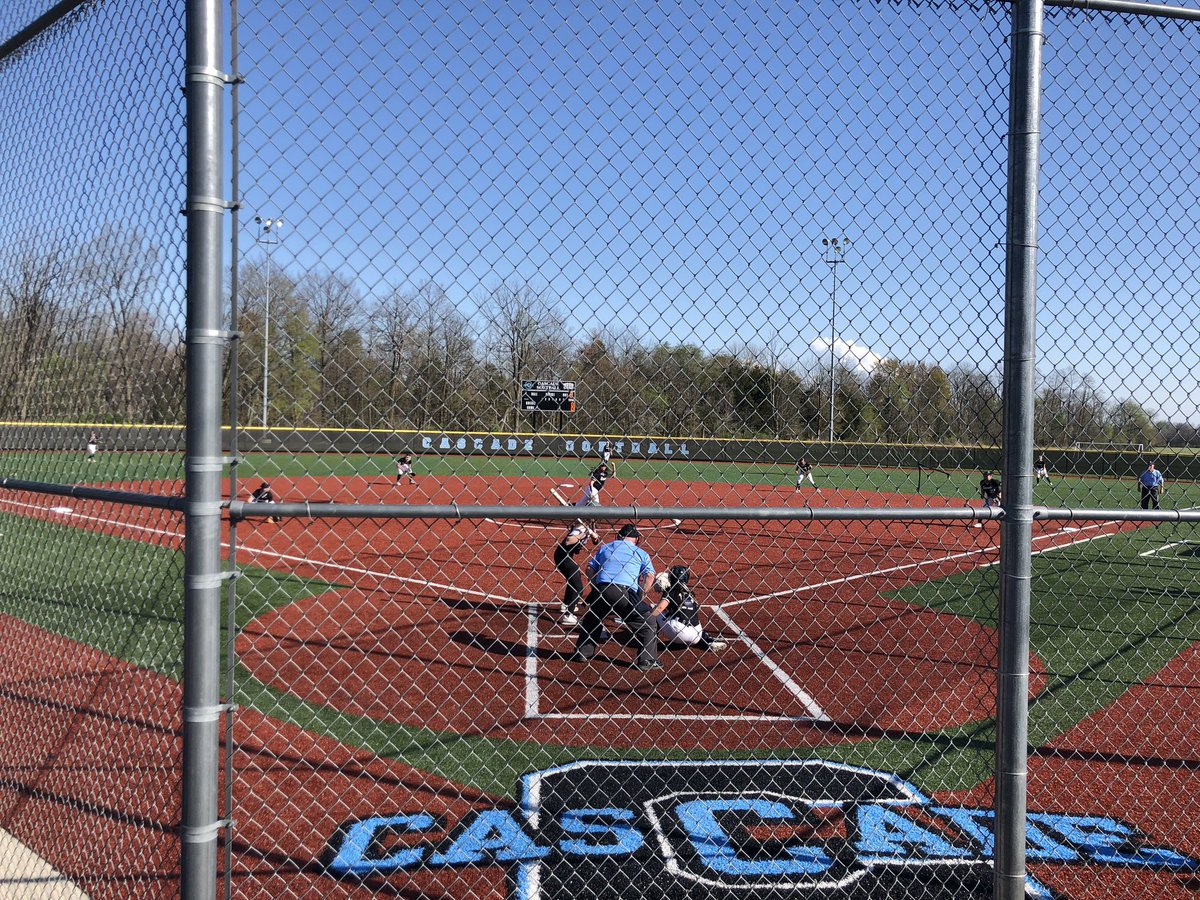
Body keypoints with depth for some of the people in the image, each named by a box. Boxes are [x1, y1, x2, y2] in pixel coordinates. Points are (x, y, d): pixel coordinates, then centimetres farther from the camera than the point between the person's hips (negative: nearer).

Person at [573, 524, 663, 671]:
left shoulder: (604, 547, 25)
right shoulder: (641, 553, 17)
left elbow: (590, 569, 18)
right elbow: (649, 576, 4)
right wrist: (640, 597, 9)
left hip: (601, 589, 3)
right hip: (626, 593, -3)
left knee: (591, 619, 29)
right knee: (647, 622, 10)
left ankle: (582, 653, 29)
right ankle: (647, 661, 4)